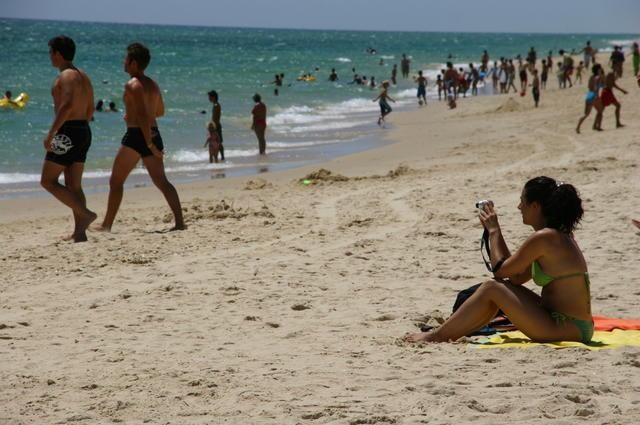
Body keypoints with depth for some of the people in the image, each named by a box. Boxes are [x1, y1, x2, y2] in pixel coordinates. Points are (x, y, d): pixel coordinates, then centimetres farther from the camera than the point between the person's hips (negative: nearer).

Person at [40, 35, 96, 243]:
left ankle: (85, 214, -11)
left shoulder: (66, 76, -13)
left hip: (67, 132, -9)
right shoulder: (83, 76, 15)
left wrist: (51, 133, -25)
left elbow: (67, 105, -26)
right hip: (84, 132, 9)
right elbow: (90, 109, 19)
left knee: (48, 181, -1)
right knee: (73, 185, 10)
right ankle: (79, 232, 5)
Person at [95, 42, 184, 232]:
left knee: (116, 181, 2)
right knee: (161, 181, 7)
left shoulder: (132, 85, -13)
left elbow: (142, 115, -20)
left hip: (137, 135, -8)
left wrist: (149, 144, -22)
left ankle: (107, 225, 3)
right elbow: (160, 111, 24)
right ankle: (180, 222, -2)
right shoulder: (153, 85, 12)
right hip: (154, 134, 8)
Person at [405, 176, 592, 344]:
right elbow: (517, 277, 16)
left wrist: (494, 230, 4)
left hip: (566, 329, -9)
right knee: (502, 288, 14)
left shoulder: (543, 238, -16)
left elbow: (501, 270, -8)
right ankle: (448, 334, 18)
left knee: (491, 288, -7)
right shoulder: (560, 234, 14)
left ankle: (436, 336, 2)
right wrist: (494, 231, 15)